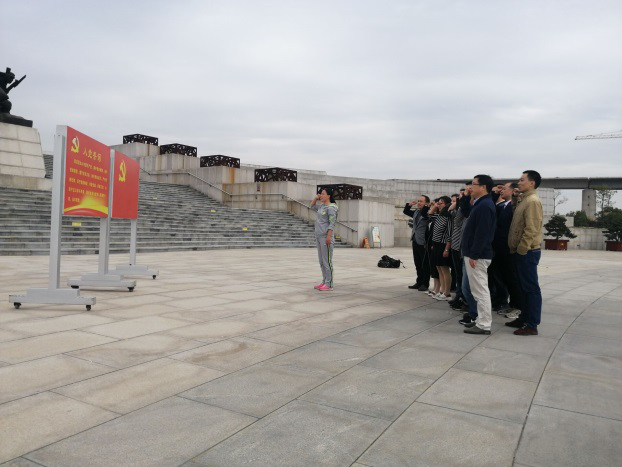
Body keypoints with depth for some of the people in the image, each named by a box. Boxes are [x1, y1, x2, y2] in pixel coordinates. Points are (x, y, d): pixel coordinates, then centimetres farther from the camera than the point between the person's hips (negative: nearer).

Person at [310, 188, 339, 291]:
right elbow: (312, 206, 32)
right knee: (321, 261, 12)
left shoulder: (331, 207, -9)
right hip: (319, 236, 9)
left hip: (326, 237, -9)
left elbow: (332, 223, -16)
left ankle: (329, 284, -2)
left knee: (327, 261, -6)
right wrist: (316, 197, 16)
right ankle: (324, 282, 19)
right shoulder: (321, 206, 15)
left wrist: (329, 236, -23)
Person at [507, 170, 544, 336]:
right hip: (521, 251, 10)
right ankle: (524, 318, 25)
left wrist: (521, 249, -18)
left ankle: (532, 325, 1)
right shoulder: (524, 200, 16)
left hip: (527, 252, -10)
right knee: (524, 287, 15)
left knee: (531, 288, -4)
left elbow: (531, 229, -21)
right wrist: (516, 249, 14)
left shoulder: (533, 201, -15)